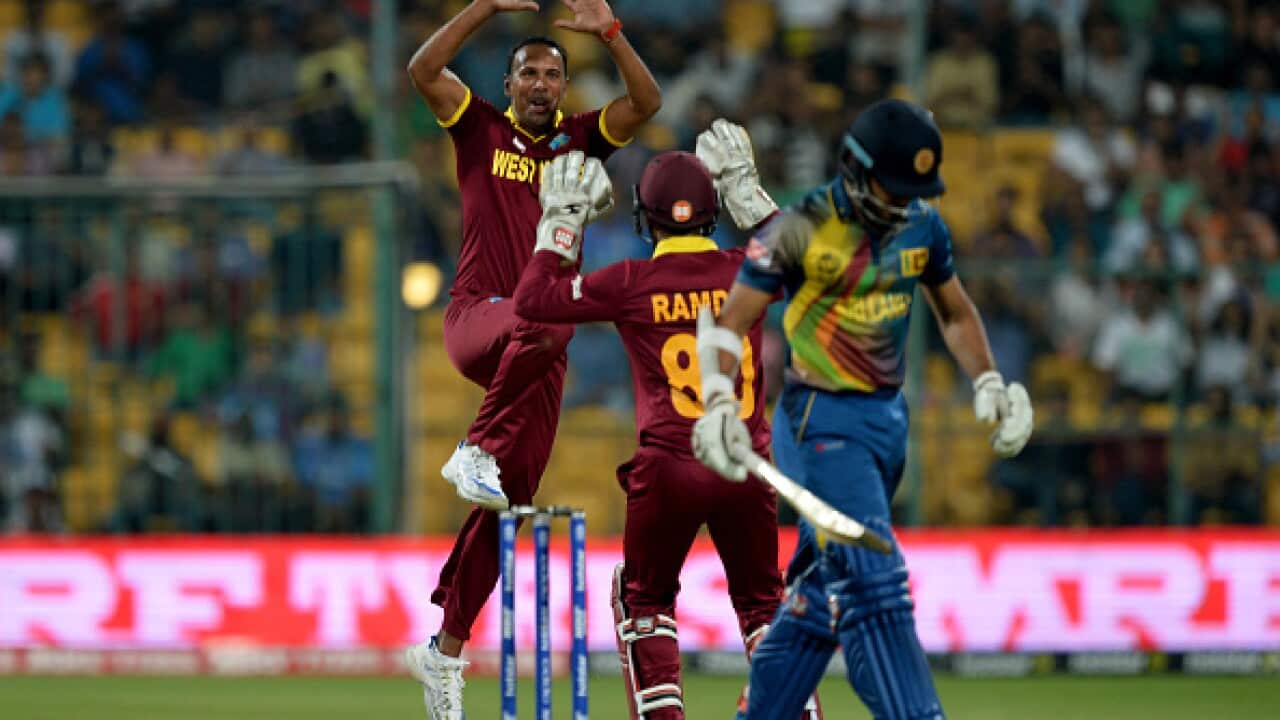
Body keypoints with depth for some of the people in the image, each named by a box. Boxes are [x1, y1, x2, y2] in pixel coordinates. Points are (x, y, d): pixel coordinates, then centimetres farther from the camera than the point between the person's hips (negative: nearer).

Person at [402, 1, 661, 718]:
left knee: (508, 502, -1)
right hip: (476, 316, -3)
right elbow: (424, 69, -7)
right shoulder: (482, 131, 8)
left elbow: (647, 101, 0)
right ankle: (477, 451, -28)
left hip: (539, 347, 3)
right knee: (542, 326, -40)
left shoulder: (580, 139, 14)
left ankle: (446, 650, 5)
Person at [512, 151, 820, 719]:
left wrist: (561, 225, 10)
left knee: (643, 597, 17)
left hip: (668, 470, -2)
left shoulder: (631, 283, -6)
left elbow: (532, 299, 2)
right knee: (762, 601, 18)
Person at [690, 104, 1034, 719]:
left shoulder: (922, 227, 5)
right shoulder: (802, 229, -14)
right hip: (822, 424, -7)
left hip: (888, 419, 7)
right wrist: (717, 403, -30)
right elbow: (727, 322, -15)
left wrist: (989, 385, 8)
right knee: (872, 582, -17)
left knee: (820, 593, 13)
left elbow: (954, 312, 21)